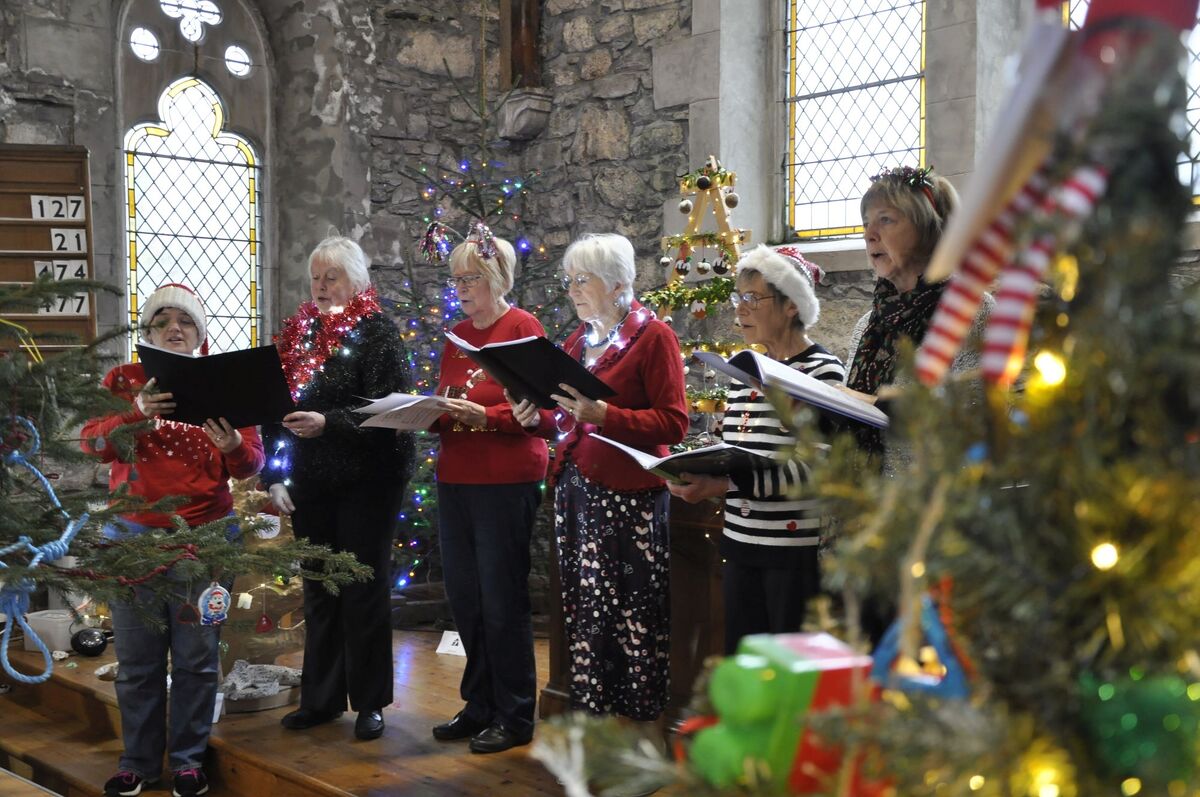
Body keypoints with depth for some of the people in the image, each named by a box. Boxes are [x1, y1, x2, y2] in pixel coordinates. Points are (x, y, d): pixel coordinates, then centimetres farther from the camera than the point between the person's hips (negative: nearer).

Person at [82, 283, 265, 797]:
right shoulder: (123, 380, 5)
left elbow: (251, 465, 0)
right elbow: (92, 442, -8)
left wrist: (233, 445, -22)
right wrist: (136, 414, -26)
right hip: (132, 535, 0)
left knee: (197, 657, 4)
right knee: (136, 659, 5)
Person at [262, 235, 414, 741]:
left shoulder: (375, 332, -6)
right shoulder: (296, 333, 10)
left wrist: (327, 423, -27)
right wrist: (275, 475, 4)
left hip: (366, 482, -5)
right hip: (310, 485, 5)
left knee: (364, 588, 3)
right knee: (318, 590, 12)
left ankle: (369, 701, 15)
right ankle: (320, 698, 24)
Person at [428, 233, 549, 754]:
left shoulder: (522, 327, -6)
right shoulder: (456, 335, 15)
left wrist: (483, 415, -24)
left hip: (507, 482, -7)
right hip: (454, 481, 7)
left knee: (502, 602, -2)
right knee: (463, 598, 11)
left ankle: (515, 718, 11)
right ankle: (480, 707, 25)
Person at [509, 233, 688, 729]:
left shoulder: (653, 336, -5)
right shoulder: (577, 342, 17)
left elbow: (674, 423, -13)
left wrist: (603, 415, -23)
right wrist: (539, 418, 2)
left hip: (629, 494, -7)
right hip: (575, 489, 7)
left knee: (634, 613, -2)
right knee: (583, 612, 9)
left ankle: (642, 725, 8)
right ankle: (590, 717, 18)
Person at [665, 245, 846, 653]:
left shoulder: (822, 371, -9)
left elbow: (816, 467, -18)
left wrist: (727, 484, -24)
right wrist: (698, 475, -2)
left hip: (797, 548, -7)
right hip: (741, 543, 7)